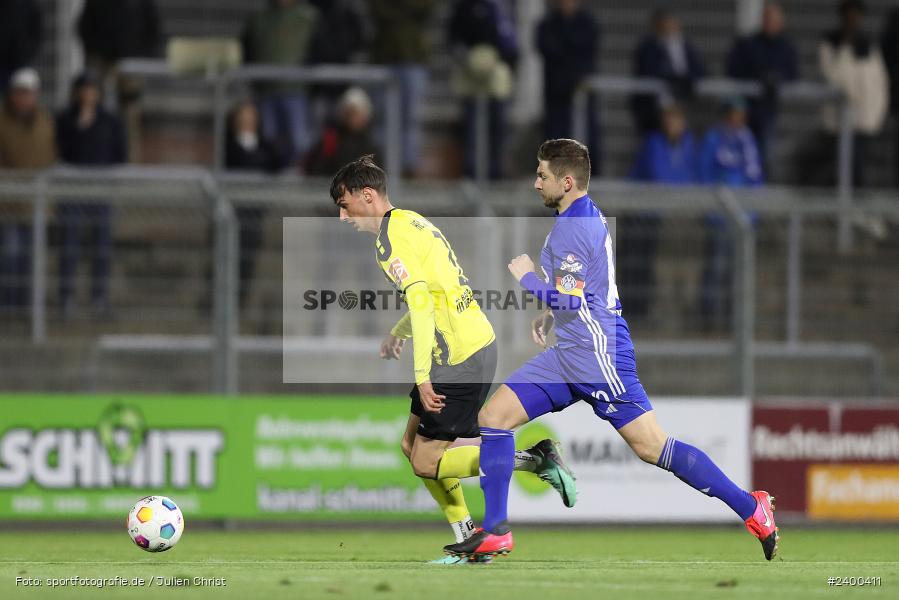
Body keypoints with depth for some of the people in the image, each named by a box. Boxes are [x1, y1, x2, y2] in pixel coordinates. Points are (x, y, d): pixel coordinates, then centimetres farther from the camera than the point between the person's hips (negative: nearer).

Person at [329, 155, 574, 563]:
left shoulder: (390, 236, -14)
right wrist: (398, 332, 35)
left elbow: (422, 303, -23)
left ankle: (535, 459, -7)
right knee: (412, 444, 15)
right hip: (477, 343, 10)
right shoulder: (411, 221, 16)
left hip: (461, 358, -10)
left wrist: (422, 377, -25)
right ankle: (468, 538, 15)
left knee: (426, 463, -5)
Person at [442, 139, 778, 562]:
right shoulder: (585, 217, 14)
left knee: (651, 447, -9)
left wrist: (526, 277, -9)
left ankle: (751, 509, -2)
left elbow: (569, 300, -23)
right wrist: (551, 314, 22)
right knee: (494, 416, 3)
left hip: (597, 358, -10)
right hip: (569, 354, 10)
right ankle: (495, 533, 4)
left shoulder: (574, 228, -18)